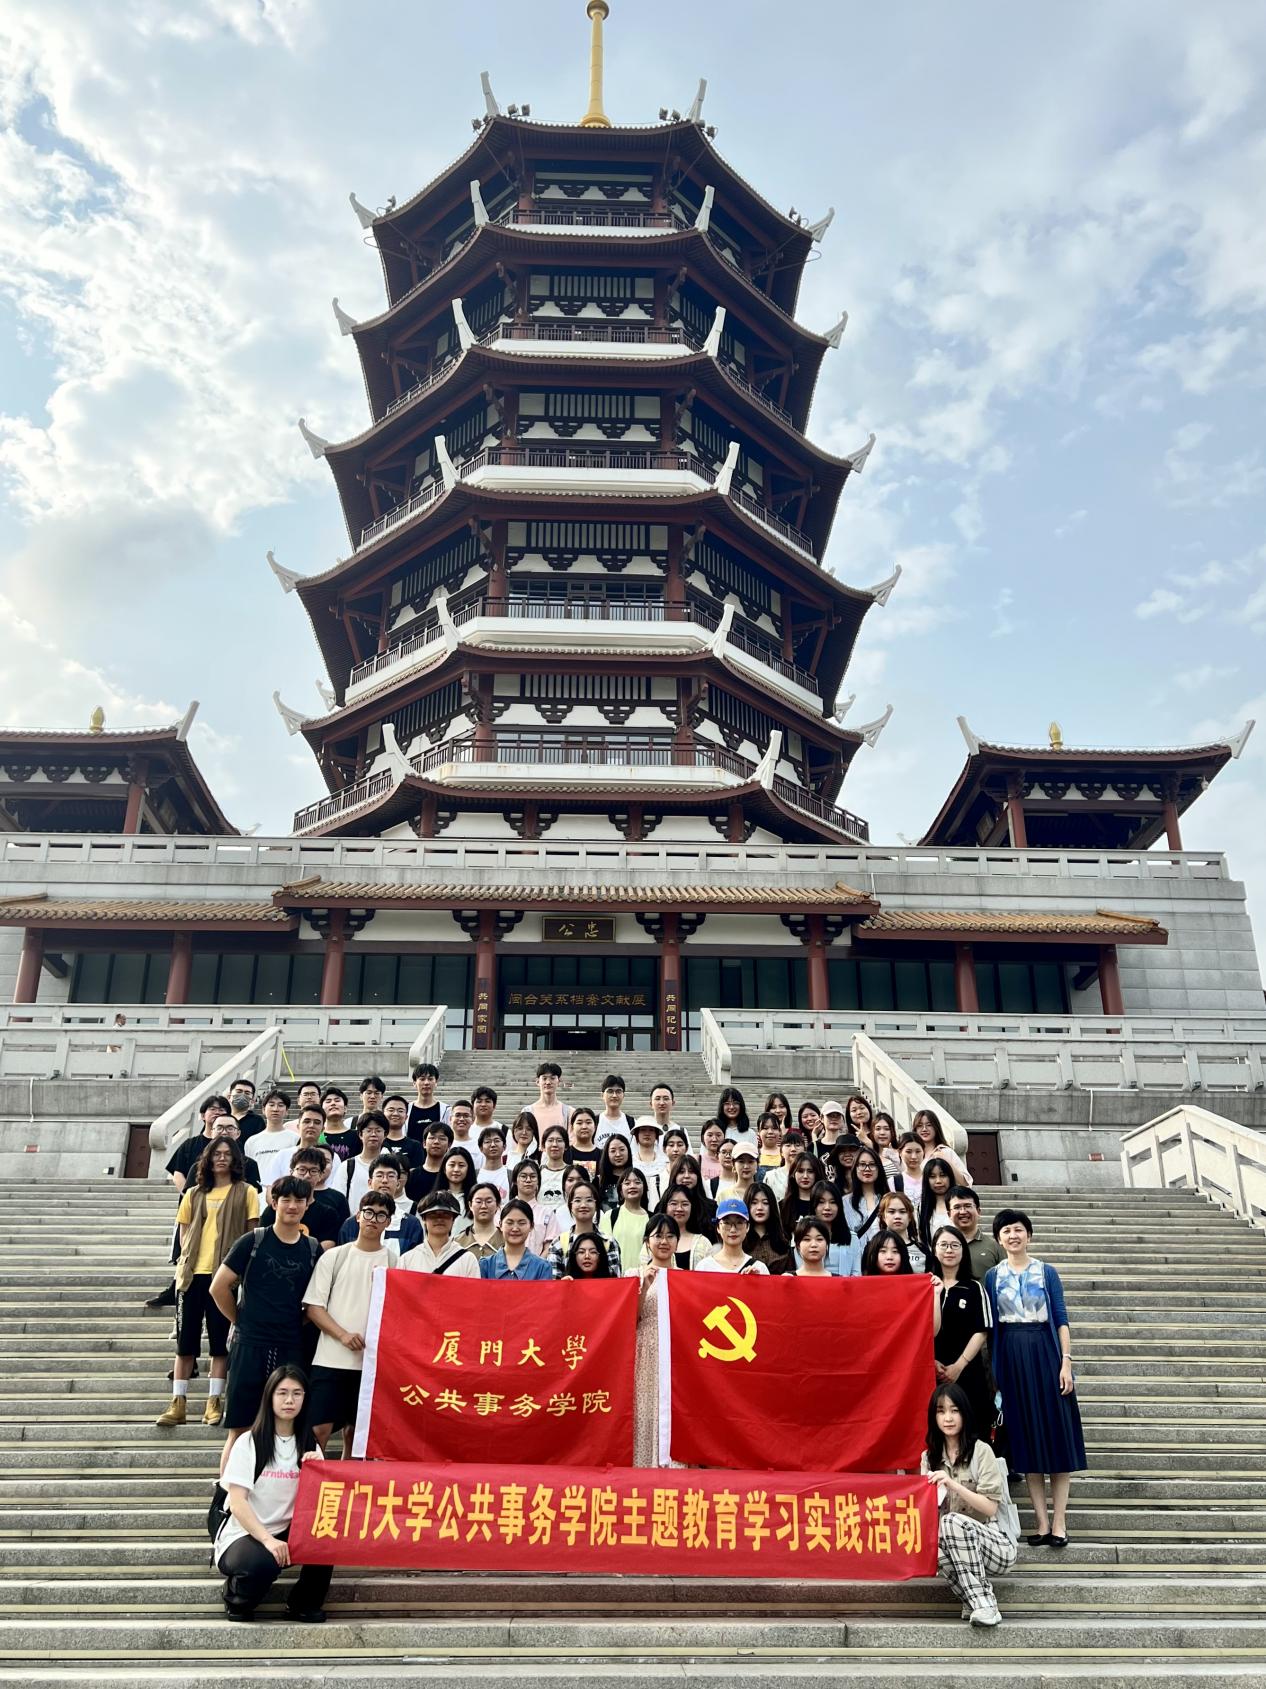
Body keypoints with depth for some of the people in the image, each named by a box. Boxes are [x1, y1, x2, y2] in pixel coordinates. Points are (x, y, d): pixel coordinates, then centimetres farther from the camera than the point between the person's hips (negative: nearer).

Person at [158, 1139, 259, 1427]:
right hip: (194, 1273, 3)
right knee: (185, 1340, 4)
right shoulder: (194, 1194, 13)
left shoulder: (245, 1193, 4)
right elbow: (184, 1232, 13)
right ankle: (177, 1404, 11)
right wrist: (185, 1262, -1)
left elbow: (252, 1234, 2)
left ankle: (214, 1403, 11)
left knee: (220, 1340, 2)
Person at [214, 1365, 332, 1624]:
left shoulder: (309, 1445, 7)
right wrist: (267, 1539, -27)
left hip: (289, 1533, 4)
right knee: (262, 1563, -36)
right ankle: (236, 1597, -1)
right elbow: (237, 1503, -14)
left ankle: (305, 1603, -1)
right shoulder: (249, 1442, -7)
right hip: (245, 1534, -4)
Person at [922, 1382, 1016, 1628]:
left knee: (952, 1521, -34)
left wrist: (954, 1485, -26)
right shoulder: (929, 1457, 8)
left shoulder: (981, 1451, -6)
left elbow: (991, 1508, -13)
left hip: (995, 1545, -3)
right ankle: (977, 1601, -13)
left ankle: (983, 1604, -26)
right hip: (959, 1550, 3)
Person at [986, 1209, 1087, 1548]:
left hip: (1045, 1354, -1)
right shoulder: (992, 1276, 5)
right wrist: (993, 1371, 2)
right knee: (1025, 1436, 4)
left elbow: (1061, 1319, 1)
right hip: (1011, 1358, 1)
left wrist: (1066, 1362, -9)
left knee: (1056, 1434, -1)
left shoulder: (1047, 1272, 3)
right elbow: (989, 1325, 6)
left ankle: (1059, 1522, 6)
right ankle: (1042, 1522, 11)